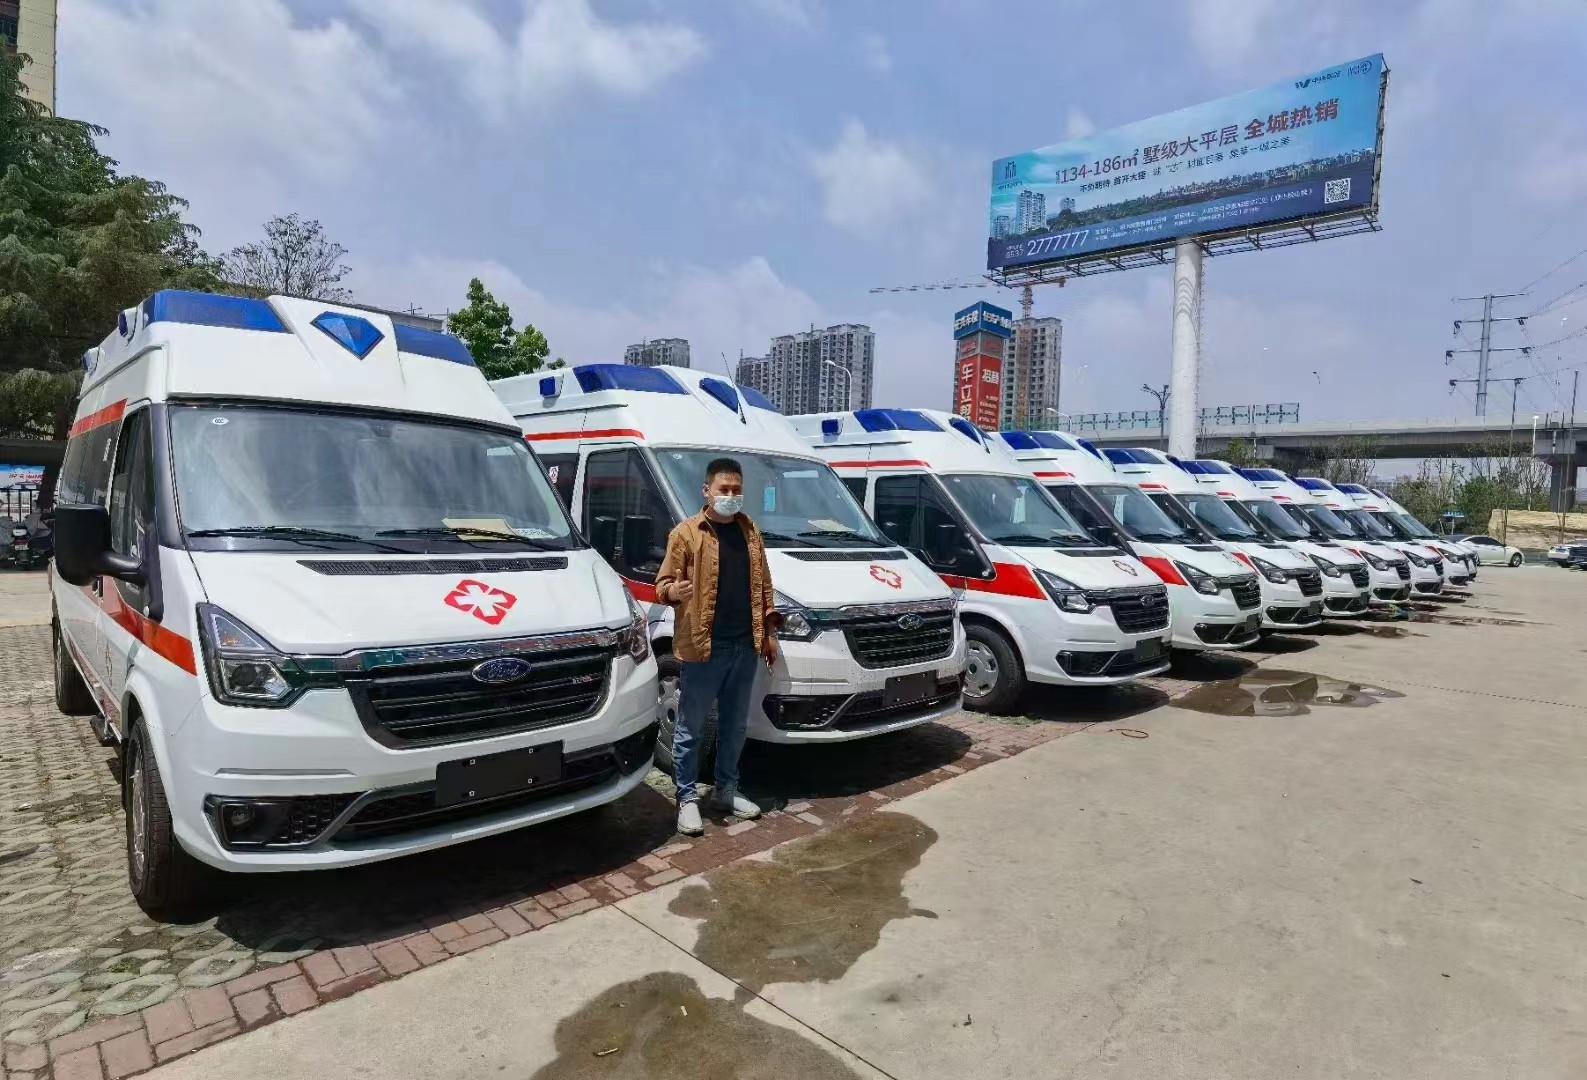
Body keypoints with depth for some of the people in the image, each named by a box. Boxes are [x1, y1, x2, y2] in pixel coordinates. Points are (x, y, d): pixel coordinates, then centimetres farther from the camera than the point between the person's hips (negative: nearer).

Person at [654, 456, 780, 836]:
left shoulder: (749, 530, 11)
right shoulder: (686, 532, -5)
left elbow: (763, 584, 16)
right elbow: (662, 584, -5)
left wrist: (769, 631, 14)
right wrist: (673, 591, -28)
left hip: (745, 645, 5)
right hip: (701, 648, -5)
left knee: (735, 725, 16)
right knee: (690, 728, 5)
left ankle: (725, 790, 31)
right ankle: (687, 799, 18)